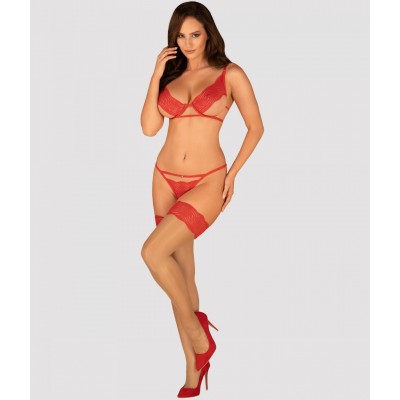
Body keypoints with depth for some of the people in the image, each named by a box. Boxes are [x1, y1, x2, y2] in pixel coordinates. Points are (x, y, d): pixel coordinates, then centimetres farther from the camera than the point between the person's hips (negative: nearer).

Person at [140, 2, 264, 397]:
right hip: (165, 179, 5)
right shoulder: (171, 74, 11)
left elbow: (256, 127, 3)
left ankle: (198, 332, -1)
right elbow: (149, 127, 2)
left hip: (206, 183, -5)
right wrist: (156, 75, -2)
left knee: (153, 252, -23)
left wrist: (232, 174, 0)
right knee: (181, 274, 6)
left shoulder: (230, 74, -1)